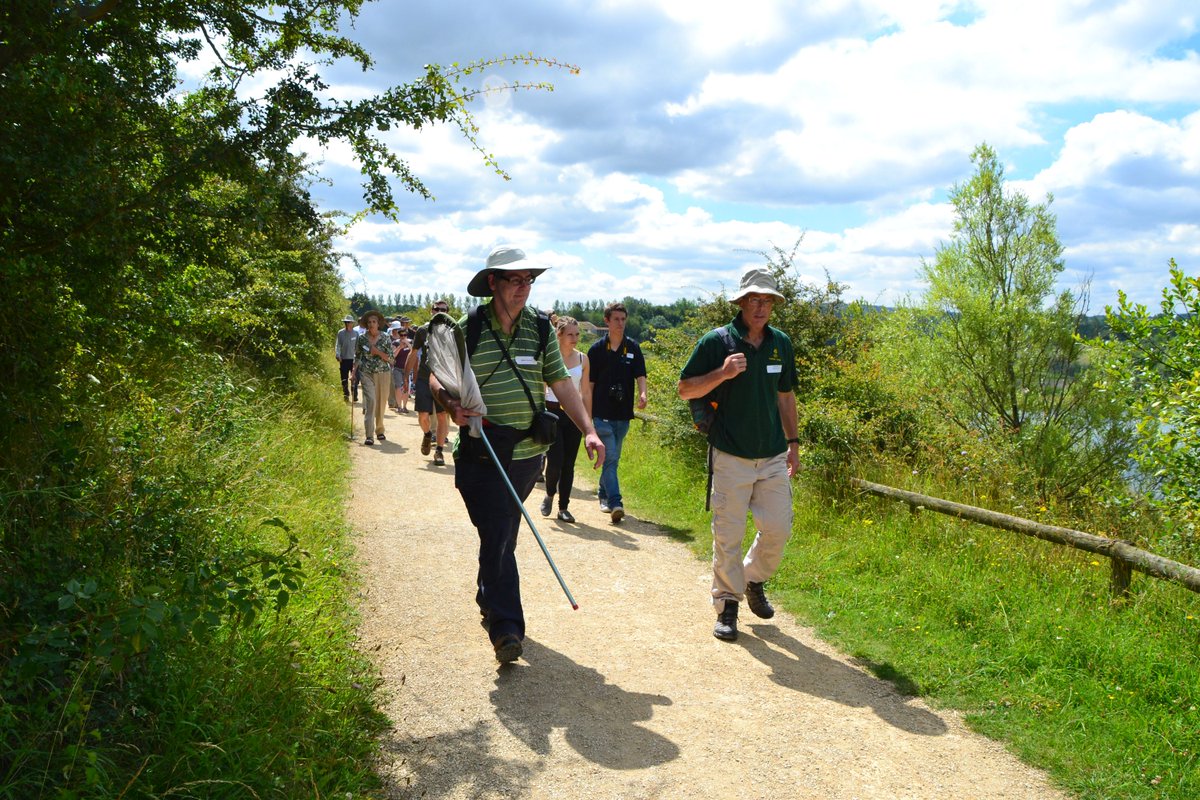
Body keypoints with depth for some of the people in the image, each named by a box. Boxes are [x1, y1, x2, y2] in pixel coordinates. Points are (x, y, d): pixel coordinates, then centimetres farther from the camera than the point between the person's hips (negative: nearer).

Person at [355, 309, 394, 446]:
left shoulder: (385, 338, 0)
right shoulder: (362, 338, 3)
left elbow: (390, 358, -1)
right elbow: (357, 357, 10)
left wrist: (378, 352, -15)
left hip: (383, 373, 1)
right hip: (366, 373, -1)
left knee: (382, 403, 8)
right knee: (370, 400, -16)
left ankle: (380, 430, 29)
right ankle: (369, 435, -19)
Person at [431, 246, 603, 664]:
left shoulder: (540, 329, 5)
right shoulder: (466, 329, -3)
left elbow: (561, 382, 5)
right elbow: (437, 377, 4)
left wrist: (588, 430, -4)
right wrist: (452, 404, -18)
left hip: (528, 453, 3)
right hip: (481, 454, -3)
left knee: (503, 535, 16)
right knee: (497, 537, -9)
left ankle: (488, 599, 38)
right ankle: (505, 628, -5)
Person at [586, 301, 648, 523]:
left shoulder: (633, 348, 6)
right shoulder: (597, 349, 0)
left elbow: (640, 375, 0)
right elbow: (589, 383, 2)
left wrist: (642, 393, -22)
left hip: (623, 413, 3)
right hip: (602, 413, -3)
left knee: (613, 458, 14)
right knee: (610, 458, -11)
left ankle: (603, 494, 30)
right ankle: (615, 503, -15)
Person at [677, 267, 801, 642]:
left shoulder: (781, 343, 8)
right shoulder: (717, 341, -6)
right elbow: (685, 389, -5)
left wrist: (793, 442, 15)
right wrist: (722, 373, -20)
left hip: (773, 457, 4)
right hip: (731, 457, -4)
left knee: (778, 528, 5)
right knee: (728, 534, 0)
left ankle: (754, 580, 33)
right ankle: (727, 604, 16)